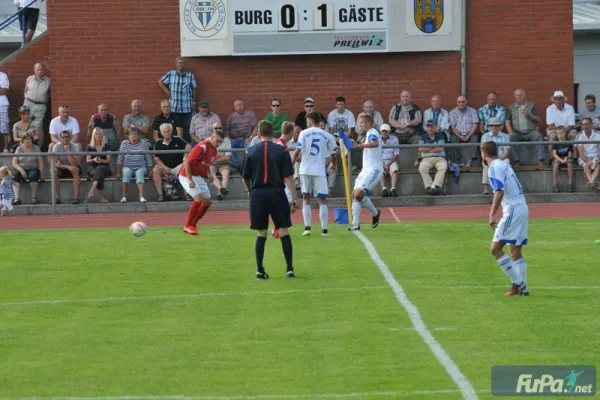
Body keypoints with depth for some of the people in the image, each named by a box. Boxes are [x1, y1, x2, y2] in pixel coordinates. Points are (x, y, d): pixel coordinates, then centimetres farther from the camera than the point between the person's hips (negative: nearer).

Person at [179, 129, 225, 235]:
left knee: (208, 201, 6)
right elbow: (187, 162, -22)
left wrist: (209, 174, 3)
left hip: (199, 177, 9)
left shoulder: (214, 150, 5)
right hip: (187, 176, -9)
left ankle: (192, 225, 17)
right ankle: (188, 226, -8)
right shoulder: (202, 147, -21)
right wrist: (190, 180, -25)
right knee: (199, 198, -21)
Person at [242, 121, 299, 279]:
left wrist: (250, 190, 26)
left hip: (258, 194, 1)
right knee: (284, 232, 5)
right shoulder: (281, 151, -2)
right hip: (277, 193, -1)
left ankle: (260, 270, 3)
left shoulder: (251, 151, 1)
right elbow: (288, 177, -6)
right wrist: (294, 198, -3)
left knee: (261, 234, 8)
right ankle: (289, 268, 5)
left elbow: (245, 177, 6)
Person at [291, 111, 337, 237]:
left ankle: (307, 228, 1)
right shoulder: (327, 136, 4)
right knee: (322, 200, 4)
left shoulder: (304, 133, 0)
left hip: (305, 170, 0)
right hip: (320, 170, 0)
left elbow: (297, 151, -8)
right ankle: (324, 230, -4)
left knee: (306, 199, 10)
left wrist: (290, 165, 3)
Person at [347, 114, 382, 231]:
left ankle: (375, 213, 2)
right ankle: (355, 224, 5)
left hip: (373, 170, -10)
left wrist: (360, 145, -47)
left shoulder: (373, 132, -12)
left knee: (358, 194, -19)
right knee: (354, 195, 4)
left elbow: (375, 143, -36)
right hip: (366, 170, 10)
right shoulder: (369, 134, 19)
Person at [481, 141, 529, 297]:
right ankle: (522, 288, 11)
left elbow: (499, 191, -22)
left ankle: (517, 282, -11)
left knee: (495, 249, -9)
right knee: (516, 251, 12)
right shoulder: (504, 165, 18)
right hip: (522, 208, 9)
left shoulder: (494, 168, -10)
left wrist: (492, 214, -24)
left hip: (513, 210, -9)